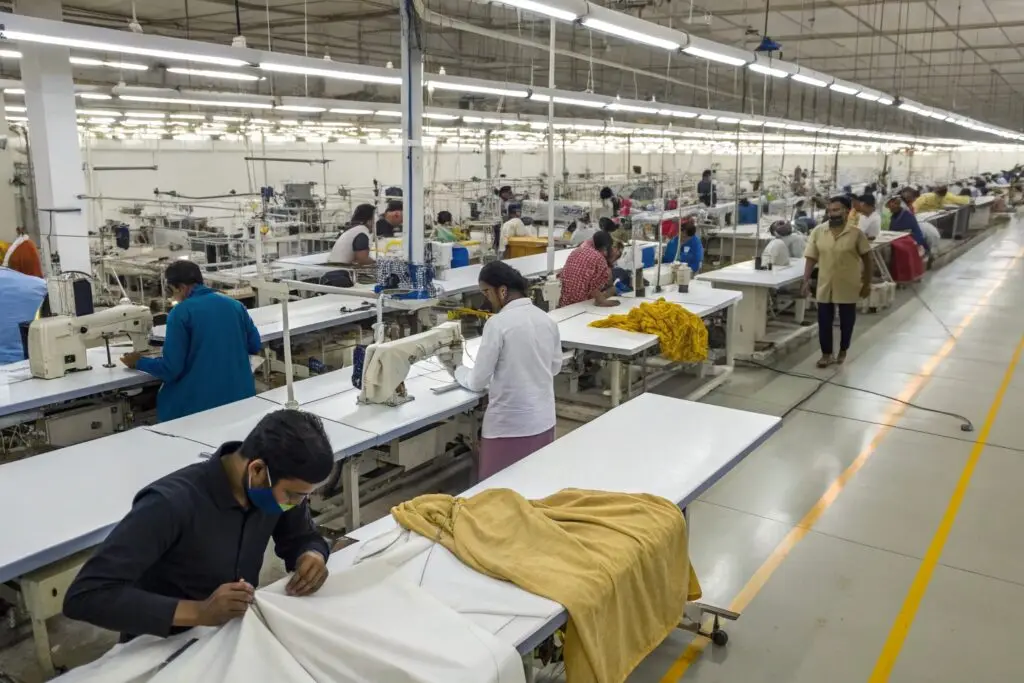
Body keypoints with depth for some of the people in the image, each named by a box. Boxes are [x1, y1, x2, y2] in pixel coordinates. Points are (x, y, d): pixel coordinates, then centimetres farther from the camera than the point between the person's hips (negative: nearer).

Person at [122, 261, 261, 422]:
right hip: (239, 394, 5)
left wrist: (138, 362, 8)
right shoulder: (235, 305, 7)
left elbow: (170, 368, -10)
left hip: (201, 400, -5)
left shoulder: (180, 313, -8)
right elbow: (255, 346, 16)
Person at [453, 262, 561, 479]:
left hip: (509, 425, -7)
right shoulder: (547, 319, 3)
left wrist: (458, 371, 10)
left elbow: (478, 381, -10)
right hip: (543, 420, 7)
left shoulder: (498, 323, -16)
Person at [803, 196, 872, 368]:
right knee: (824, 321, 5)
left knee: (846, 321, 12)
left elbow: (866, 258, -1)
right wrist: (806, 281, -6)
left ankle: (843, 351, 32)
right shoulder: (818, 231, -3)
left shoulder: (856, 233, -9)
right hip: (825, 285, 2)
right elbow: (811, 258, 0)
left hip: (848, 286, -1)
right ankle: (826, 354, 19)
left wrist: (867, 283, 1)